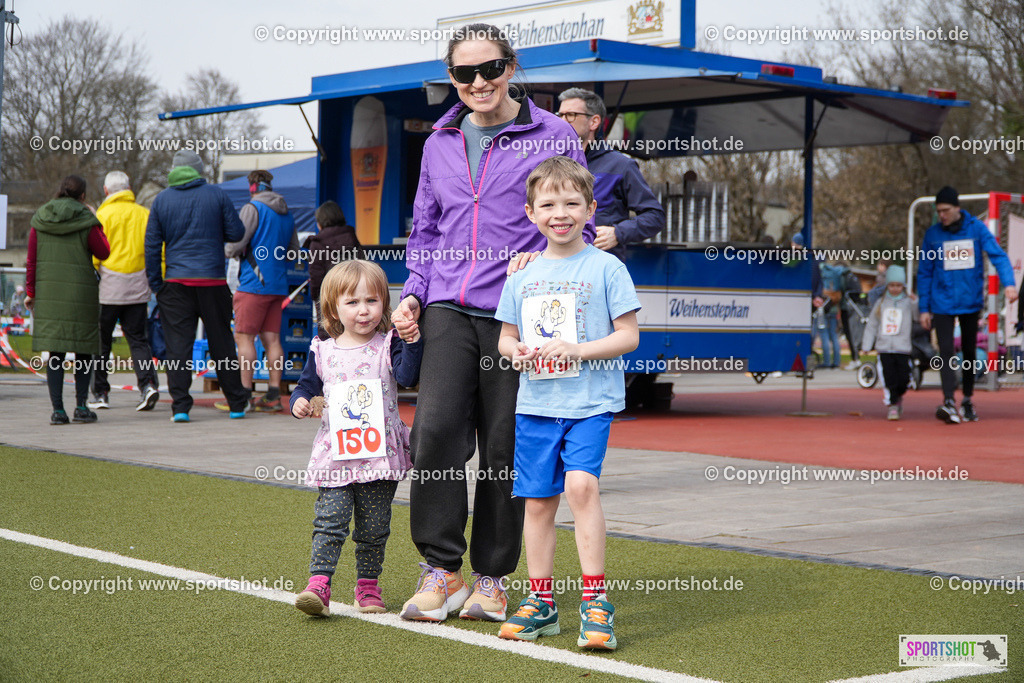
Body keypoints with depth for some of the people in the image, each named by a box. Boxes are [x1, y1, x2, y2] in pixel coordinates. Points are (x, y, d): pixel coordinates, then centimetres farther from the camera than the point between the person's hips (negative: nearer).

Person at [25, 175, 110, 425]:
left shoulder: (40, 220, 6)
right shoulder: (85, 221, -6)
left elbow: (32, 260, 6)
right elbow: (103, 253, 2)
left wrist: (31, 292, 12)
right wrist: (95, 223, 11)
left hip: (48, 293, 3)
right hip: (80, 291, -3)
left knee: (55, 352, 4)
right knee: (84, 348, 9)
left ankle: (57, 409, -1)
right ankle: (81, 406, 3)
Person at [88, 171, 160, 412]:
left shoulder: (103, 215, -6)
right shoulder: (145, 214, 5)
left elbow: (94, 254, -10)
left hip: (108, 288, -3)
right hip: (137, 289, 3)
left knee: (100, 340, 8)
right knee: (138, 339, 8)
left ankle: (100, 393, 11)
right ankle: (148, 383, -11)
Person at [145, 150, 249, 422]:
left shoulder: (162, 199, 4)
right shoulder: (216, 195, 1)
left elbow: (152, 245, 4)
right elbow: (236, 233, 1)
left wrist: (155, 283, 10)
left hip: (176, 282, 0)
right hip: (212, 280, 0)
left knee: (178, 345, 1)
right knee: (221, 343, 10)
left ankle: (180, 406, -6)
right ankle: (237, 404, 17)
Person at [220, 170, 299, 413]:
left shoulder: (252, 209, -7)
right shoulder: (287, 215, 16)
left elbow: (233, 247, -11)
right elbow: (293, 253, 21)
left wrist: (226, 250, 9)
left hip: (254, 284, -7)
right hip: (278, 285, 7)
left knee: (244, 337, -4)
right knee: (271, 338, 7)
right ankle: (273, 396, 4)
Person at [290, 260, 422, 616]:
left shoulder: (388, 345, 1)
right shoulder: (321, 351, 6)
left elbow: (407, 376, -15)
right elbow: (307, 385, 17)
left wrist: (411, 340, -24)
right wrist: (300, 401, -3)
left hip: (380, 452, 0)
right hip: (335, 453, 0)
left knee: (374, 527, 7)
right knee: (329, 520, -10)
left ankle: (368, 586, 20)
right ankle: (318, 584, -12)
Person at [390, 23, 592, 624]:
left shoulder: (553, 136, 2)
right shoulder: (441, 142, 15)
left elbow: (578, 226, 5)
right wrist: (414, 294, 9)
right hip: (450, 309, 3)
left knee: (505, 446, 1)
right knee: (435, 429, -14)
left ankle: (492, 579, 15)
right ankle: (442, 571, -2)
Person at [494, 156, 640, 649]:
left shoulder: (606, 268, -2)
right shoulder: (522, 276, 10)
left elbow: (628, 336, -4)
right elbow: (506, 336, 17)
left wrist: (576, 350, -17)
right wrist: (515, 351, -6)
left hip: (591, 402, -4)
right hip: (536, 404, 4)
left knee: (581, 483, -22)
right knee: (538, 500, 7)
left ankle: (595, 600, -15)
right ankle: (540, 602, 19)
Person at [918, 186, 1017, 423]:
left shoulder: (976, 228, -3)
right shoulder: (933, 234, 0)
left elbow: (997, 255, -10)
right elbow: (925, 273, 4)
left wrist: (1009, 283, -27)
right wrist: (924, 308, 1)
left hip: (971, 302, 1)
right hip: (942, 303, -1)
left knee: (970, 351, 11)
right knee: (946, 351, -14)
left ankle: (968, 400, 24)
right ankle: (949, 402, -23)